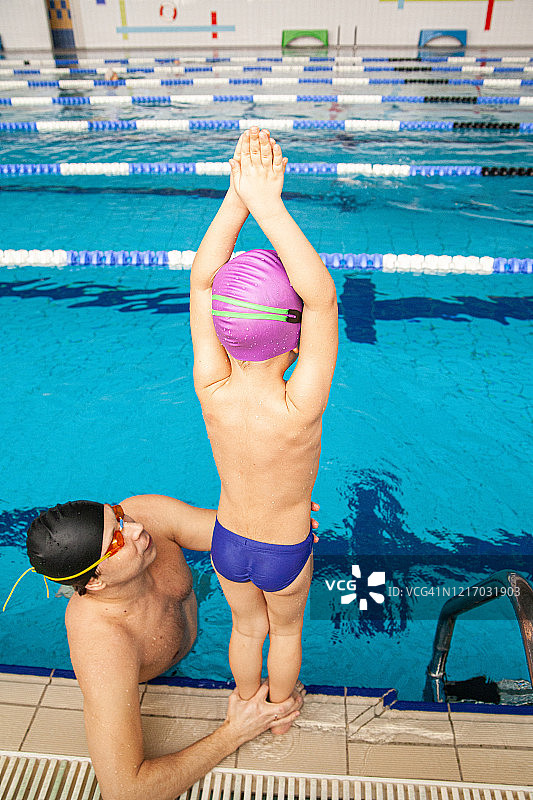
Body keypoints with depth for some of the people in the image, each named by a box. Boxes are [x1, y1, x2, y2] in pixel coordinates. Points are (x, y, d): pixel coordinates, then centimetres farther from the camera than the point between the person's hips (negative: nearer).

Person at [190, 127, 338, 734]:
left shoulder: (213, 394, -29)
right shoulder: (298, 409, -38)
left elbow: (202, 280, -28)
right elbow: (323, 296, -43)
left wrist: (237, 196, -35)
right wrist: (268, 205, -45)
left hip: (227, 542, 3)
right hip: (287, 551, -2)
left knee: (246, 629, 31)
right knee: (286, 631, 30)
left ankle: (246, 707, 60)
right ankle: (279, 713, 58)